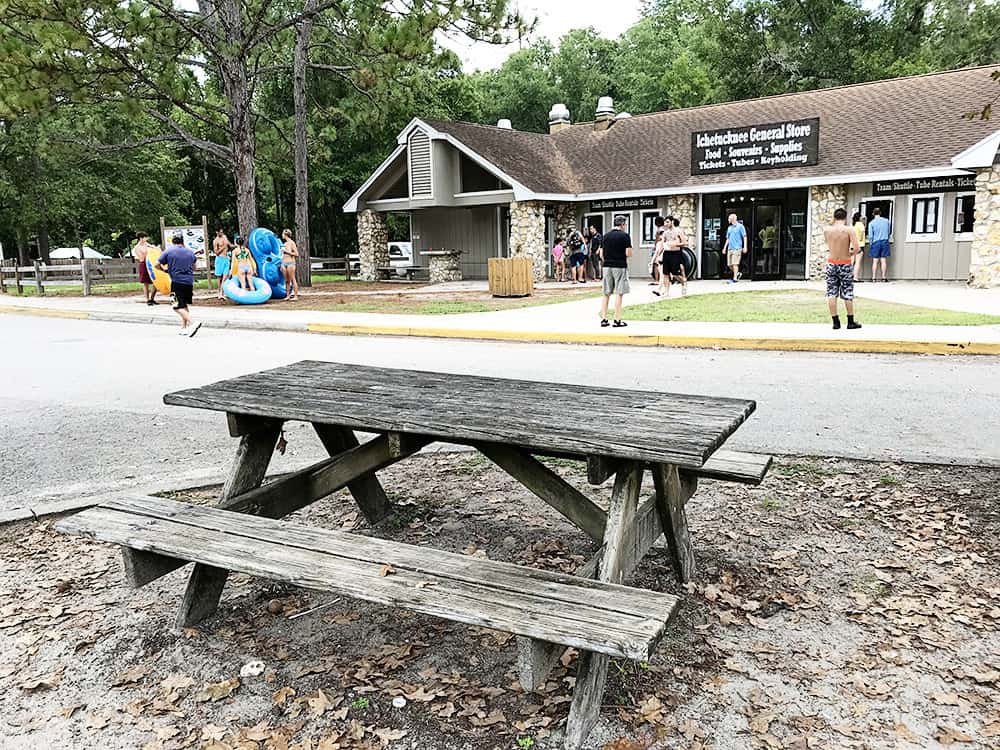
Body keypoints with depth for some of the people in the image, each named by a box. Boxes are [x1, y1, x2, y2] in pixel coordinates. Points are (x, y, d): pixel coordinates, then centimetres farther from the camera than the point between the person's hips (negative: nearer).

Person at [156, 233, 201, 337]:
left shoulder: (168, 251, 0)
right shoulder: (190, 251, 13)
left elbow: (157, 264, 1)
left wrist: (164, 269, 19)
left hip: (177, 281, -5)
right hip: (189, 281, 5)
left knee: (178, 307, -5)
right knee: (184, 305, 17)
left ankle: (192, 323, -23)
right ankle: (184, 328, 17)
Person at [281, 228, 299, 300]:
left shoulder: (292, 243, -5)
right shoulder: (284, 243, 16)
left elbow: (296, 254, -10)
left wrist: (287, 251, -13)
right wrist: (281, 265, 20)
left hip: (290, 263, -7)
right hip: (284, 263, 7)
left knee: (292, 280, -6)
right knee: (286, 280, 6)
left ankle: (295, 296, -5)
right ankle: (288, 296, 9)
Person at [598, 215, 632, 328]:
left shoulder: (606, 236, 9)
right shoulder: (625, 235, -6)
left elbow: (601, 254, 9)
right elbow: (629, 254, -11)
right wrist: (625, 255, 11)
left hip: (607, 266, 5)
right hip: (620, 266, -5)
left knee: (606, 294, 9)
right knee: (619, 293, -1)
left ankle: (604, 319, 10)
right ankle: (617, 320, -1)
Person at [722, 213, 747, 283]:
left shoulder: (740, 226, 1)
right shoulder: (729, 228, 19)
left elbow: (745, 237, -2)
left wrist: (745, 247, -11)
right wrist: (724, 248, 19)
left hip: (737, 248, -7)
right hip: (730, 248, 7)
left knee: (735, 263, -12)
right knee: (730, 264, 4)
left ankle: (735, 278, -10)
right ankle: (738, 274, 24)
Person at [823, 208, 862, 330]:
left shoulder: (826, 230, -2)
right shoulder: (849, 229, -12)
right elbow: (857, 248, -18)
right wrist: (851, 254, 2)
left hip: (831, 264, 2)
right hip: (845, 265, -2)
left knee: (831, 294, 7)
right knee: (848, 294, 9)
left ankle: (835, 322, 6)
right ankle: (850, 321, 18)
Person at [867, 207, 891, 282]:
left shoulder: (871, 223, -5)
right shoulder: (886, 221, 4)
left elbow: (870, 236, -5)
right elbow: (888, 232, 16)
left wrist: (870, 244, 7)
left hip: (876, 242, -2)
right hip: (885, 242, 2)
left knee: (875, 261, 1)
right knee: (883, 260, 3)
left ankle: (874, 277, 0)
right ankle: (883, 277, 3)